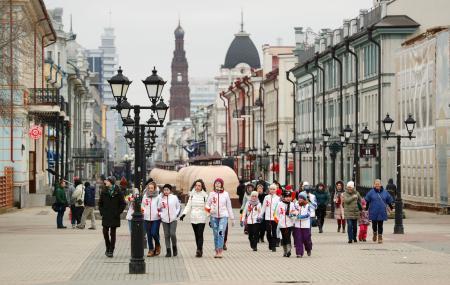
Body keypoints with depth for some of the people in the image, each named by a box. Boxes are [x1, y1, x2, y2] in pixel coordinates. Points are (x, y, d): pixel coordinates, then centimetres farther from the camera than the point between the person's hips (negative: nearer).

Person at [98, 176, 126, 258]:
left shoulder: (118, 192, -4)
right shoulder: (104, 191, 5)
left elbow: (123, 204, 0)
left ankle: (111, 251, 5)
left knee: (112, 233, 0)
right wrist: (102, 212, 2)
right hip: (105, 216, 3)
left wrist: (118, 213, -8)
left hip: (114, 217, -3)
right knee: (105, 232, 1)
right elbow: (100, 203, 13)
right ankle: (108, 248, 21)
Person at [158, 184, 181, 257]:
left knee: (172, 234, -14)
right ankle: (168, 251, 6)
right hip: (165, 220, 2)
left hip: (173, 219, -2)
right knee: (166, 235, 1)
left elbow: (179, 207, 10)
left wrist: (176, 214, -1)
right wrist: (160, 214, 1)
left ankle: (174, 247, 12)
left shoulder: (174, 198, 0)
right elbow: (159, 209, 16)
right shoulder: (161, 199, 6)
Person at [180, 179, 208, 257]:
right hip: (193, 218, 4)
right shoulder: (192, 195, 10)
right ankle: (200, 250, 14)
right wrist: (184, 214, 1)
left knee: (200, 235, -12)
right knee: (196, 235, 7)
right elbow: (188, 205, 12)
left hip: (201, 218, -4)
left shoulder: (205, 196, -2)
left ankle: (199, 250, -15)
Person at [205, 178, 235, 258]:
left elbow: (229, 206, 10)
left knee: (221, 233, -18)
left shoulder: (225, 194, 6)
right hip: (214, 216, 2)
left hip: (223, 216, -2)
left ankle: (220, 251, -21)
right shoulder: (212, 194, 8)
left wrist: (232, 218, 10)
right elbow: (207, 204, 11)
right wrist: (208, 209, -13)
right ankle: (217, 251, 12)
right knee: (216, 234, 5)